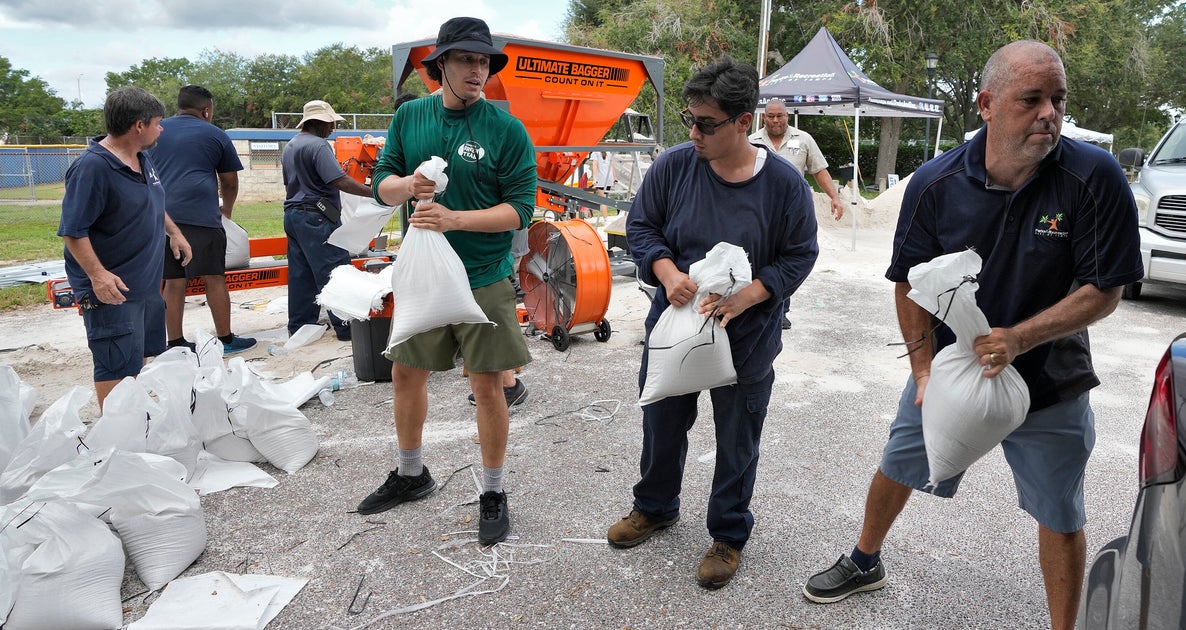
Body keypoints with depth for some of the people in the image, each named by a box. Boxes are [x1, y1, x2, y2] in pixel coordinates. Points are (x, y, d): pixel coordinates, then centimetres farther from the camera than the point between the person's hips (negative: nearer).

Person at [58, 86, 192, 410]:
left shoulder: (143, 159, 6)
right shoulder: (92, 166, -21)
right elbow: (72, 230, -22)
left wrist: (174, 233, 23)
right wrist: (97, 274, -29)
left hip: (147, 282, 9)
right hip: (113, 288, -9)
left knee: (140, 355, 20)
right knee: (116, 366, -2)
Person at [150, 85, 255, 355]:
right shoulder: (215, 135, 8)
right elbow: (230, 182, 14)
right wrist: (226, 209, 31)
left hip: (161, 216, 4)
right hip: (200, 216, -4)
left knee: (173, 281, 8)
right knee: (214, 278, 2)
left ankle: (175, 343, 12)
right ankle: (225, 340, 6)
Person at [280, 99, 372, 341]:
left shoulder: (289, 147, 18)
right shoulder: (318, 145, -13)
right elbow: (340, 181, -22)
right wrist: (374, 192, -19)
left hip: (292, 214, 10)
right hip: (316, 217, -10)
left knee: (300, 275, 11)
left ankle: (299, 325, 16)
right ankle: (345, 326, -7)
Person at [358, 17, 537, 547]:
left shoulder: (506, 129, -9)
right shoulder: (410, 116, 3)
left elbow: (520, 208, -12)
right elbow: (381, 183, 7)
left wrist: (454, 218, -24)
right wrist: (407, 184, -16)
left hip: (484, 280, -4)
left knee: (487, 387, 2)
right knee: (405, 374, 15)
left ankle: (493, 493, 22)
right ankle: (411, 476, 38)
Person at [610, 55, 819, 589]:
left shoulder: (784, 183, -14)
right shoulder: (673, 165, -9)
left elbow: (799, 256, -6)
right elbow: (640, 226, 0)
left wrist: (746, 296, -21)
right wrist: (668, 273, -19)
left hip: (746, 340, -2)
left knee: (737, 441, 13)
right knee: (661, 424, 19)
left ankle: (729, 534, 36)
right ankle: (655, 507, 46)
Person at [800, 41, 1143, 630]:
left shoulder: (1095, 177, -19)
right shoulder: (935, 182, -14)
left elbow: (1104, 289, -15)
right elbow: (910, 280, -5)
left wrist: (1019, 338, -28)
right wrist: (923, 365, -14)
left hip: (1050, 382, -1)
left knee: (1060, 518, 10)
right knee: (897, 468, 17)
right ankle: (865, 563, 44)